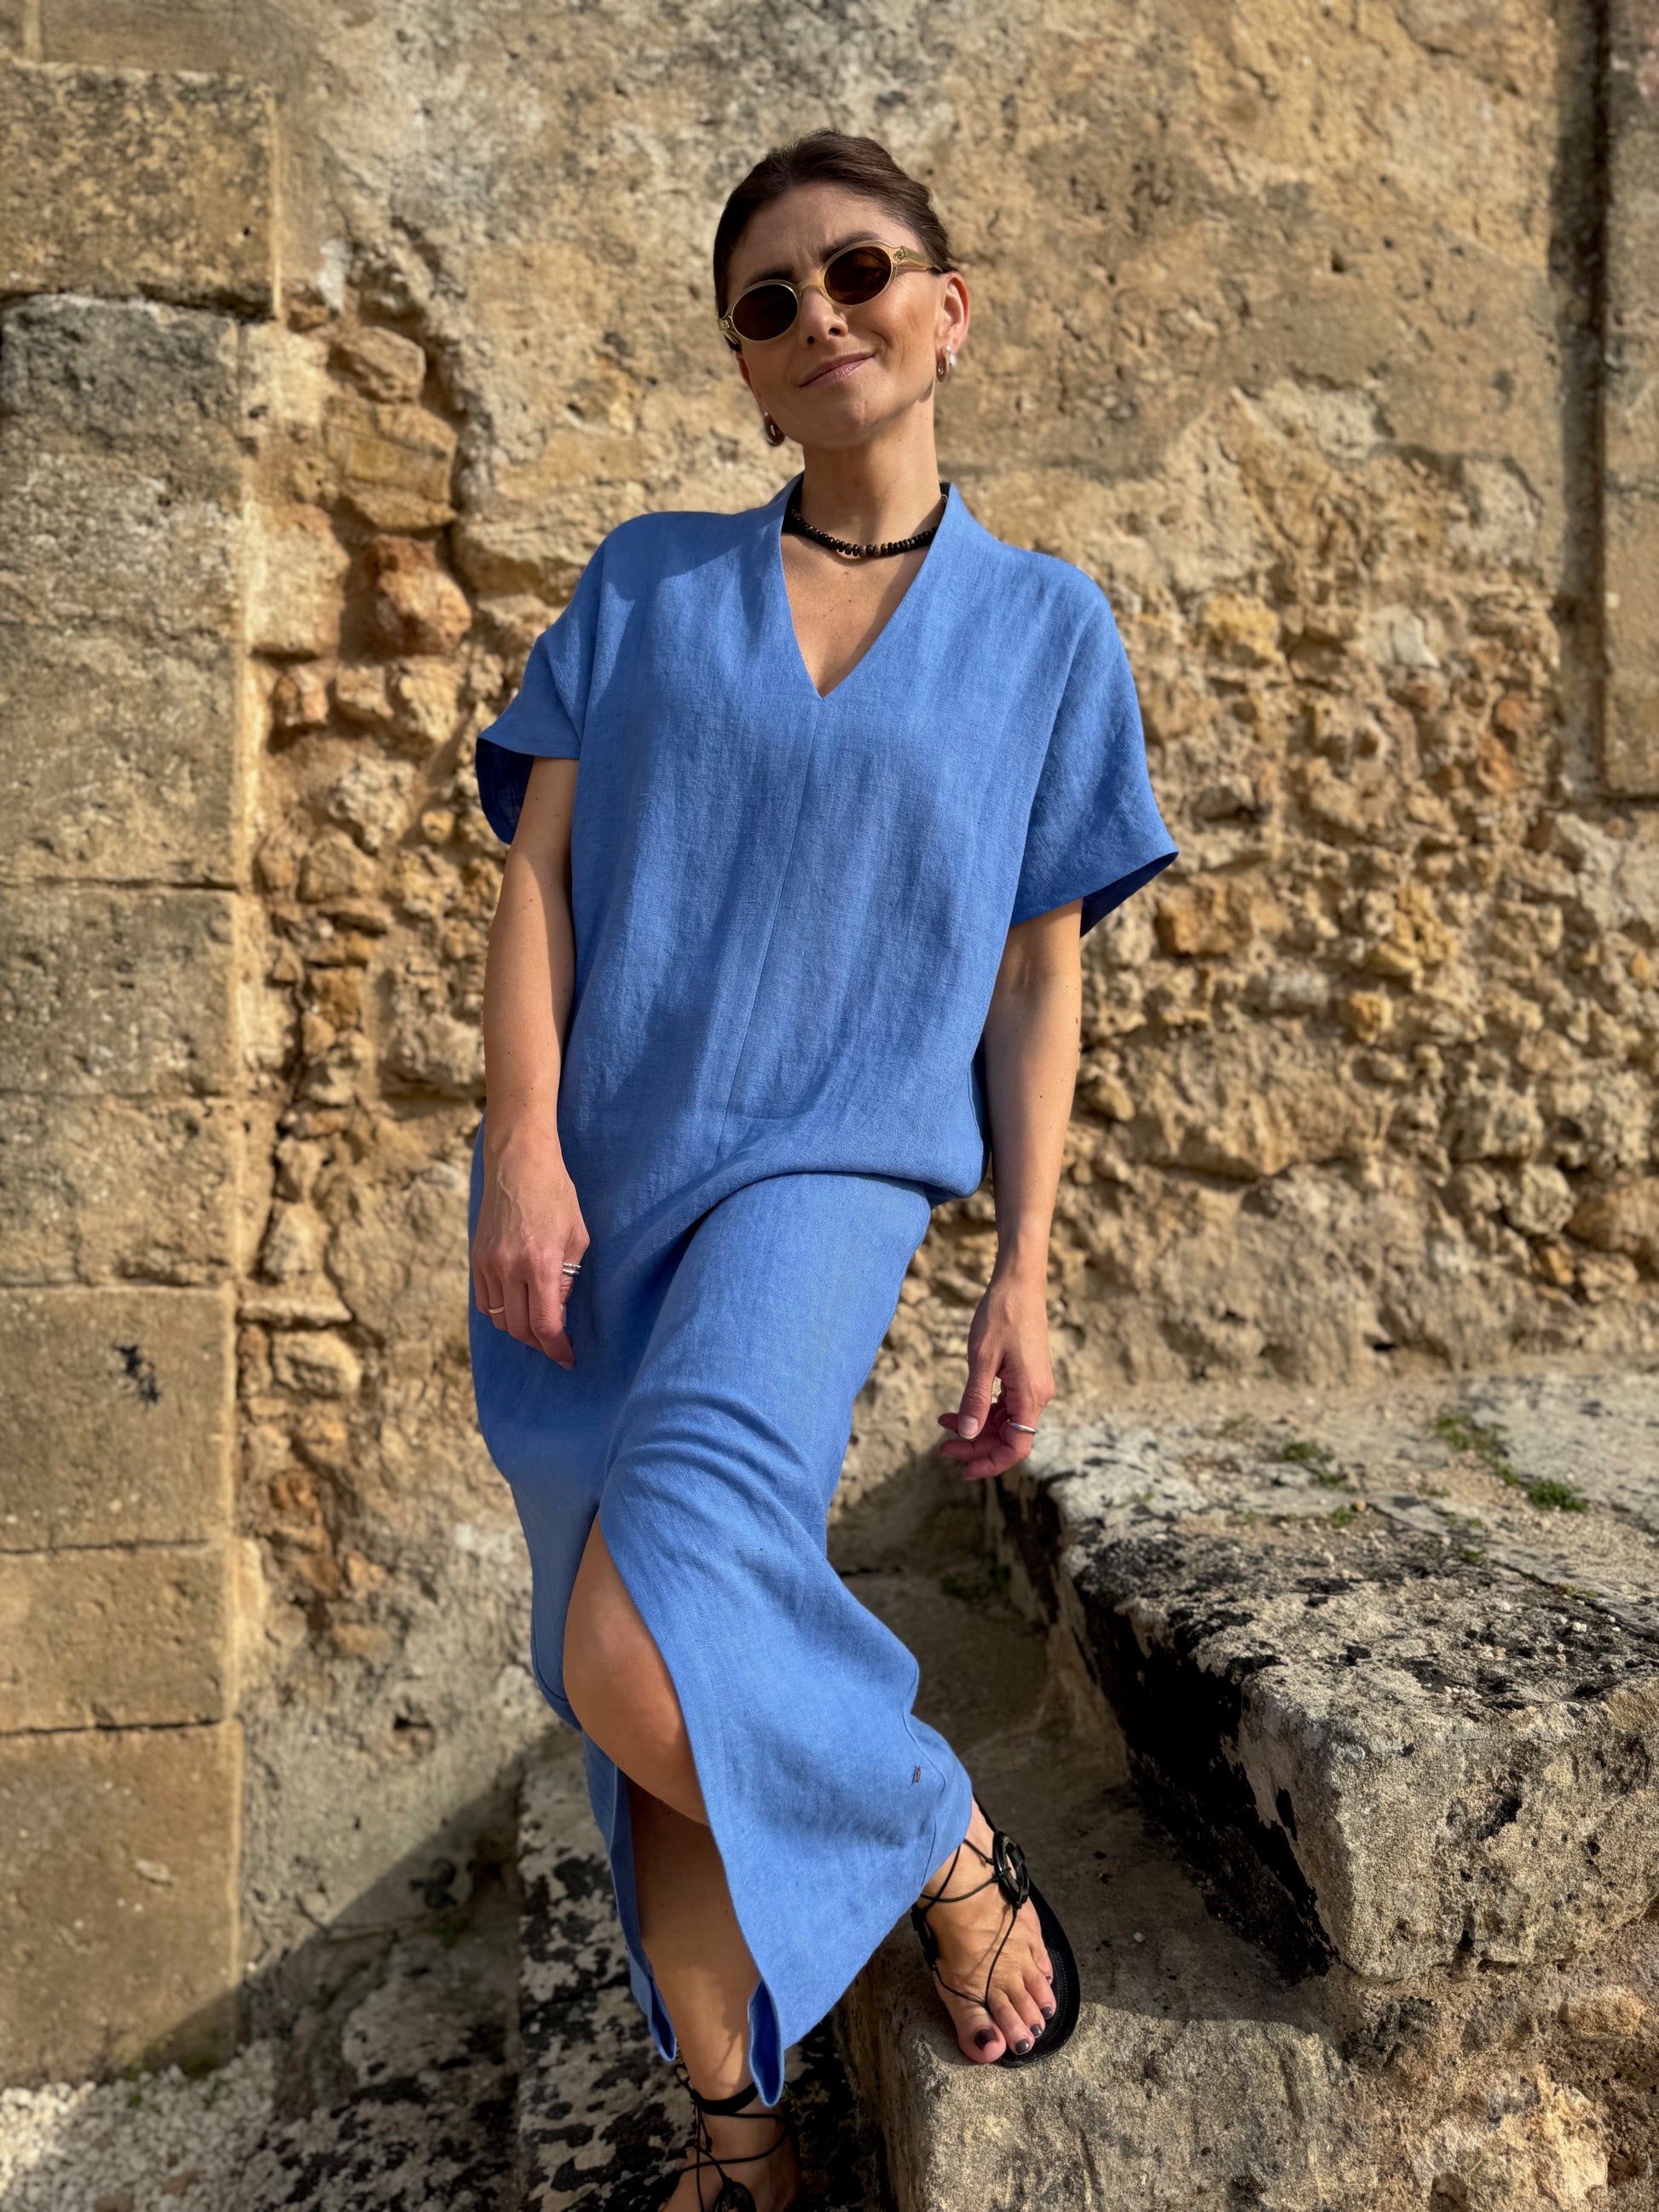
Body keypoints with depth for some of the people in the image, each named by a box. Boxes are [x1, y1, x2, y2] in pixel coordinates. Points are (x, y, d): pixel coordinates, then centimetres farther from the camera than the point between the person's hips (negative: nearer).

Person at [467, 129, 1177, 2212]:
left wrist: (1025, 1273, 0)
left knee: (645, 1653, -26)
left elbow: (1038, 974, 5)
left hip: (820, 1178, -3)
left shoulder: (1044, 625, 7)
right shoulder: (646, 580, 10)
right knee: (652, 1726, 10)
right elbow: (538, 872, 3)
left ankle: (944, 1838, 6)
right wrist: (524, 1149, -11)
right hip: (585, 1200, 3)